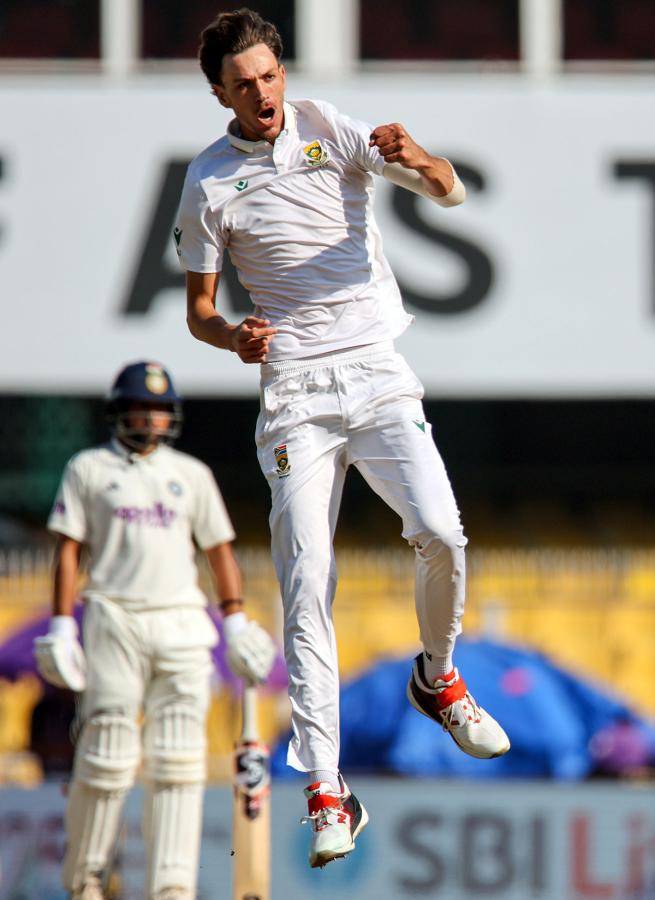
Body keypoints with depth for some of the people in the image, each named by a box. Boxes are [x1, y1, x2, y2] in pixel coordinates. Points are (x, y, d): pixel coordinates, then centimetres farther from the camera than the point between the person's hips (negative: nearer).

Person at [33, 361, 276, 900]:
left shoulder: (192, 475, 15)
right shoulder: (89, 470, 8)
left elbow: (219, 550, 16)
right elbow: (68, 551, 3)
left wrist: (236, 623, 7)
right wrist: (61, 629, -5)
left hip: (182, 625, 3)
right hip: (114, 621, -3)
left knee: (179, 760, -7)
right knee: (109, 754, -7)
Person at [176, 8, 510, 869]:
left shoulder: (331, 128, 4)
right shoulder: (209, 184, 2)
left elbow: (450, 192, 0)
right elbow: (199, 307, 9)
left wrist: (420, 160, -23)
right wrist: (232, 336, -14)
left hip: (377, 370, 1)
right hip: (292, 390, -1)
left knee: (441, 534, -19)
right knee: (307, 587, -9)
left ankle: (438, 677, 12)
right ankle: (326, 792, -8)